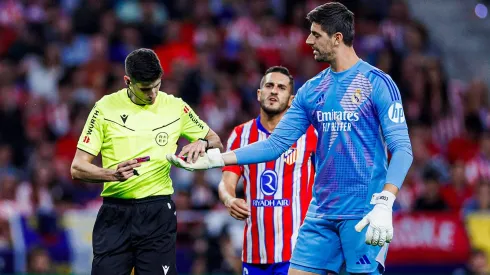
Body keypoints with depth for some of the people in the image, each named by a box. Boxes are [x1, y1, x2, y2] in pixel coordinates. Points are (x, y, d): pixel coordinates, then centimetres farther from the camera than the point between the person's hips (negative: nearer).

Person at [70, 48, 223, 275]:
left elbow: (216, 142, 16)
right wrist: (113, 174, -22)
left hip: (157, 214, 1)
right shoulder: (105, 108, -1)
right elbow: (77, 168, -3)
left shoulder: (175, 107, 4)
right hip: (115, 214, -1)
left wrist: (202, 142, -9)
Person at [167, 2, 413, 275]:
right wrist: (217, 158, 4)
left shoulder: (378, 83, -7)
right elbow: (276, 143, 13)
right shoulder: (312, 89, 12)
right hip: (322, 212, 6)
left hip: (363, 214, -6)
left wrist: (384, 205, -24)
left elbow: (402, 149, -12)